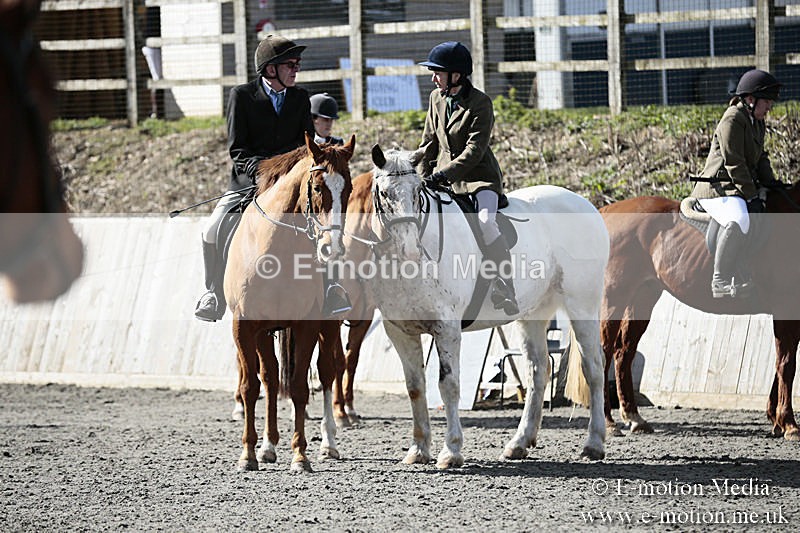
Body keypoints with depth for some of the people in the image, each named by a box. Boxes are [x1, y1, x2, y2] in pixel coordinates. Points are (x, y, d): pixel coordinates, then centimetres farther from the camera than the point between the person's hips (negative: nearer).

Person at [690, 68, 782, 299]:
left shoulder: (757, 122, 17)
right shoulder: (733, 119, -14)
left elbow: (760, 159, 24)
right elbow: (734, 164, -20)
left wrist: (772, 186, 9)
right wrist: (752, 197, -21)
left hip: (741, 188, 11)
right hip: (718, 190, -11)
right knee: (739, 221, -39)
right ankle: (721, 281, -34)